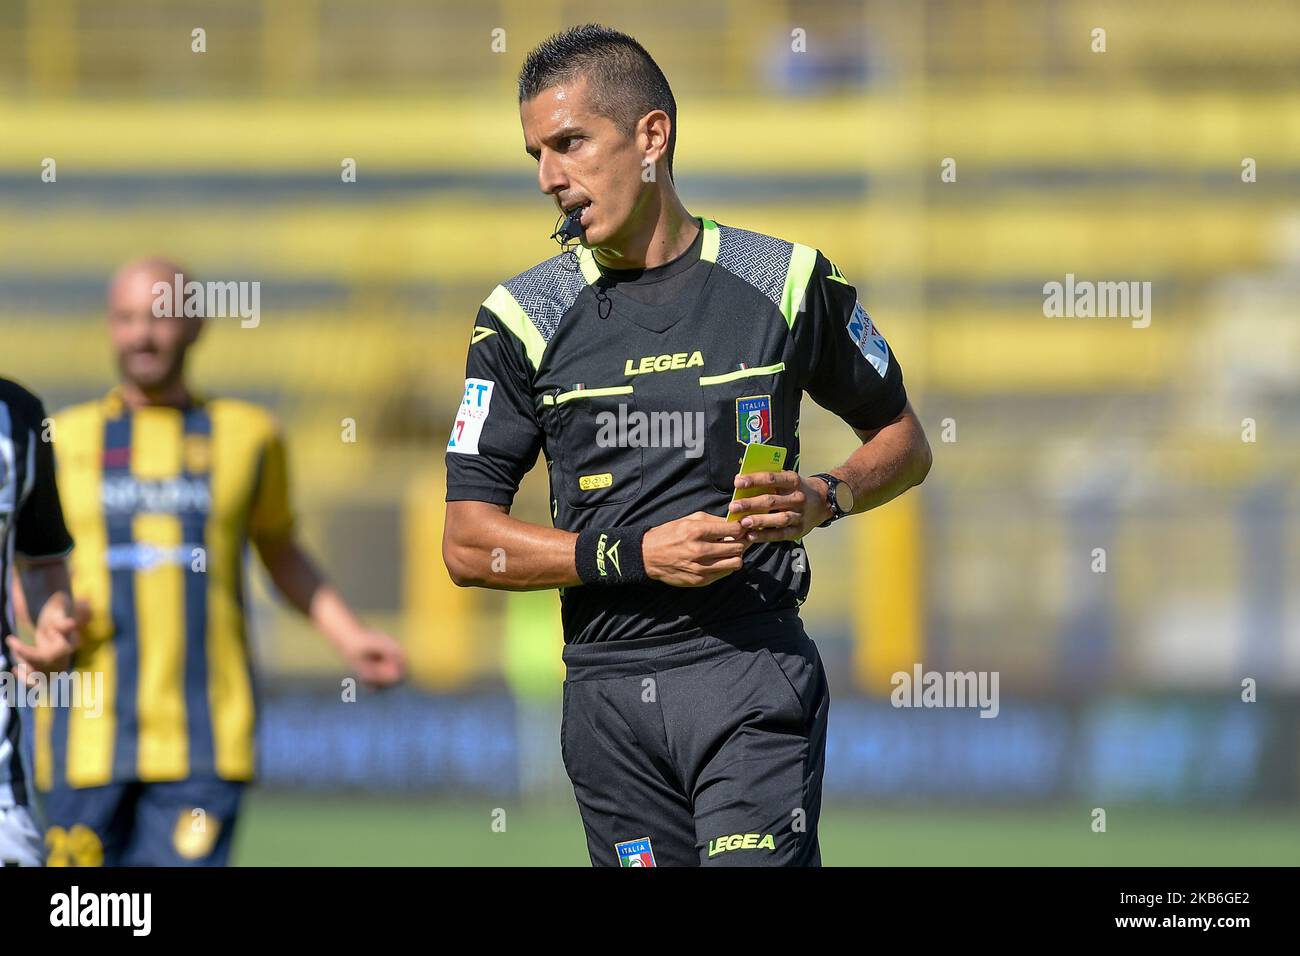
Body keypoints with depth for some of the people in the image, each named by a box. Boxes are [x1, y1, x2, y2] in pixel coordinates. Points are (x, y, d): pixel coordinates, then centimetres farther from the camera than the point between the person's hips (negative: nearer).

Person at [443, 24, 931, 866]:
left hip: (754, 674, -2)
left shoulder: (786, 283, 5)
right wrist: (634, 556, -10)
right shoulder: (525, 318, 5)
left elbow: (904, 442, 17)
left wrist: (824, 500, -4)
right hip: (610, 693, 2)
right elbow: (468, 545, 2)